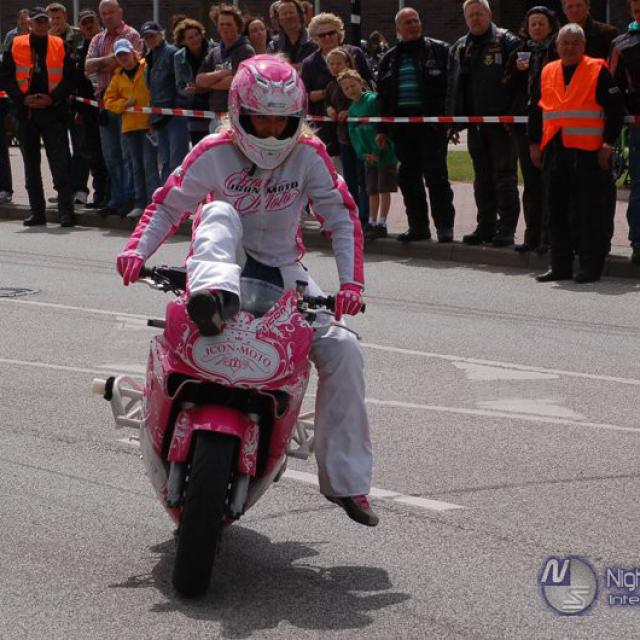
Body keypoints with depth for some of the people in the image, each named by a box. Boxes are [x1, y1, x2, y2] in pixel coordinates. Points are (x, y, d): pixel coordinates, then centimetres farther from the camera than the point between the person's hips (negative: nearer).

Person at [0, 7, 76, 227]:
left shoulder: (59, 46, 4)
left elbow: (69, 77, 2)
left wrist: (53, 98, -11)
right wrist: (23, 98, -9)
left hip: (53, 111, -2)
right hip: (26, 113, 2)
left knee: (60, 163, -9)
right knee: (31, 165, 8)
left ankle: (66, 211, -8)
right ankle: (36, 211, 16)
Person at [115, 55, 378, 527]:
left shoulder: (309, 155, -5)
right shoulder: (214, 153, -8)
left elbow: (343, 215, -6)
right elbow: (167, 204, -5)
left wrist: (352, 281, -18)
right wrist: (137, 248, -23)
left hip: (283, 270, 2)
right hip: (227, 261, -2)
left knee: (343, 351, -15)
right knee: (219, 214, -32)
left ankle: (346, 478, -6)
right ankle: (215, 296, -66)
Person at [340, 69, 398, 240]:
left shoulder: (373, 100, -12)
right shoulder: (352, 110, 10)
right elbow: (353, 135, 9)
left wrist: (377, 152, -16)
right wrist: (363, 154, -7)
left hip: (385, 154, -7)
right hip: (369, 156, 7)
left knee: (384, 189, -1)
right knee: (372, 191, 13)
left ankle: (381, 224, 3)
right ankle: (372, 224, 20)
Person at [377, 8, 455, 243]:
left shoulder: (439, 50, 2)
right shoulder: (390, 59, 15)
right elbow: (383, 95, 19)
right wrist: (382, 129, 14)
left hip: (432, 123, -5)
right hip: (402, 124, 5)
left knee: (436, 175, -7)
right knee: (408, 177, 6)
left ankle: (444, 226, -2)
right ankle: (418, 225, 14)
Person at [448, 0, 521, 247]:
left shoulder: (506, 42, -3)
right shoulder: (460, 48, 15)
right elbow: (453, 86, 18)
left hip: (502, 122, -6)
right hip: (475, 123, 6)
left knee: (504, 175, -4)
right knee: (482, 177, 11)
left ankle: (507, 229, -1)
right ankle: (486, 226, 17)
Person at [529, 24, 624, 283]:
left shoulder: (598, 71, -1)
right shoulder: (547, 73, 14)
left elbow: (616, 108, -3)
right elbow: (537, 110, 20)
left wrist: (608, 143, -8)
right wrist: (535, 143, 15)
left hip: (588, 153, -5)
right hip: (554, 152, 5)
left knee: (589, 211, -3)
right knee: (557, 211, 8)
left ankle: (590, 267, 1)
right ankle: (560, 266, 15)